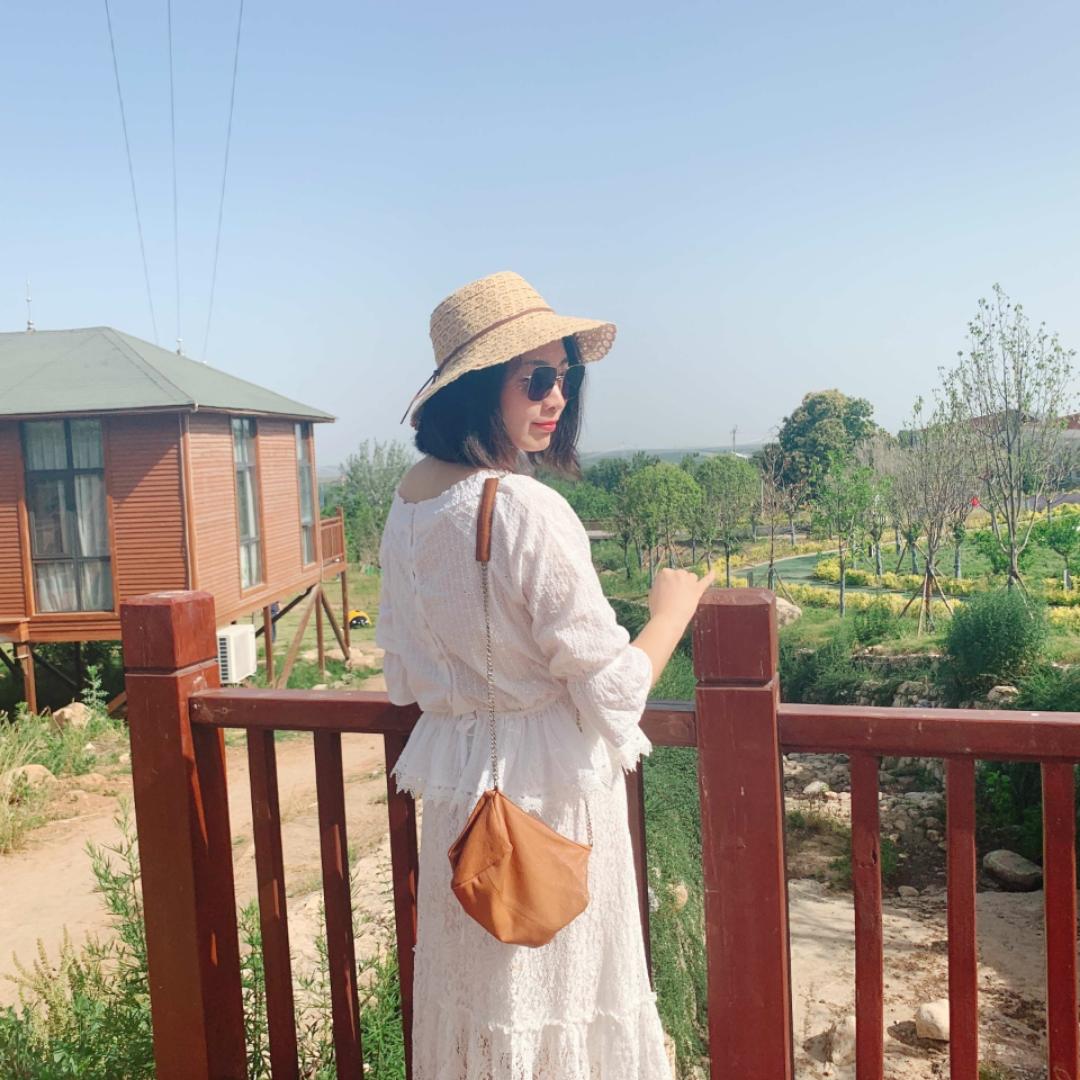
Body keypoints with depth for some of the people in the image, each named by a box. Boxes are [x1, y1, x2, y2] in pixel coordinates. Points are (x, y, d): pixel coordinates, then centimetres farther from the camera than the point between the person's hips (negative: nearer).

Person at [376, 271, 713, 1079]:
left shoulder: (410, 501, 1)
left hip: (456, 788, 7)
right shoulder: (528, 510, -23)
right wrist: (675, 608, -3)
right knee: (557, 1004, 12)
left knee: (475, 995, 22)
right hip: (546, 792, -7)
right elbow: (612, 693, -18)